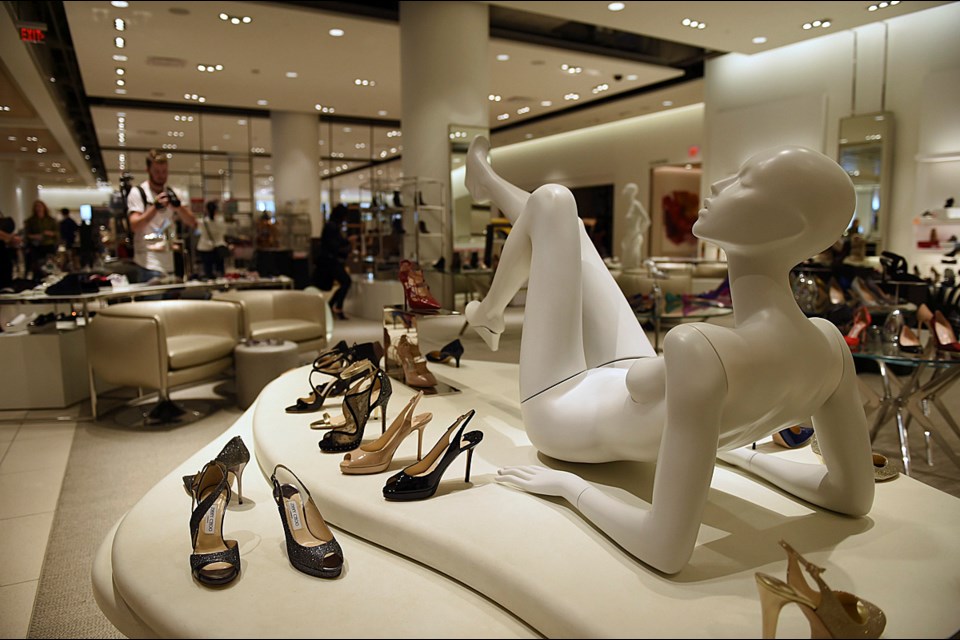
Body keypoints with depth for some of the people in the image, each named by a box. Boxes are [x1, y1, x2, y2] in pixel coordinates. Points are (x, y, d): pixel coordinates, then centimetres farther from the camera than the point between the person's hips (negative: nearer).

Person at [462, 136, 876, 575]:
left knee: (551, 200, 7)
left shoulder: (701, 350, -47)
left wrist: (567, 483, -28)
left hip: (562, 414, -5)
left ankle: (489, 313, 38)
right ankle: (487, 184, 59)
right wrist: (740, 452, 0)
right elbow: (854, 496, -11)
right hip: (633, 409, 6)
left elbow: (666, 552, -45)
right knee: (555, 211, 21)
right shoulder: (828, 345, -24)